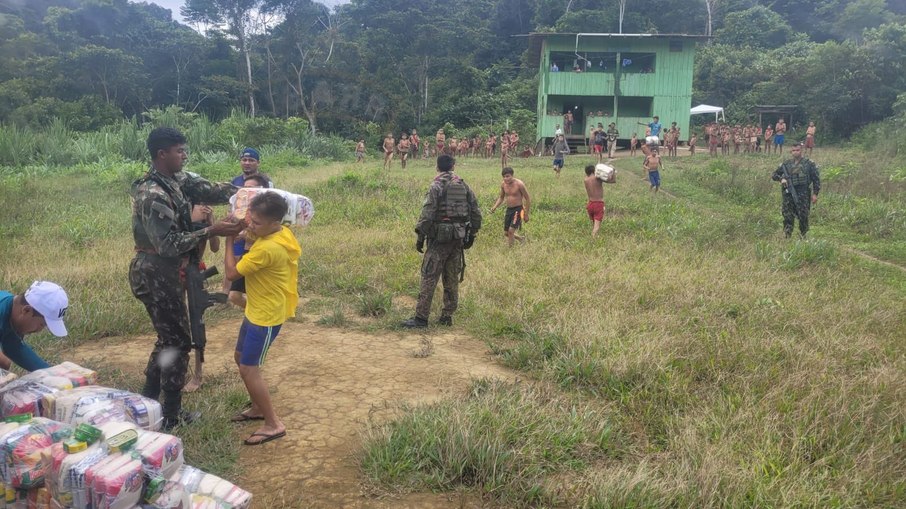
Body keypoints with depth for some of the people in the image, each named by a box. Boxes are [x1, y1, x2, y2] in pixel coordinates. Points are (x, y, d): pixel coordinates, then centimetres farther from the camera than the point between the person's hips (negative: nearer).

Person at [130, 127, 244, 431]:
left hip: (166, 272, 9)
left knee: (168, 339, 20)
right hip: (156, 275, -9)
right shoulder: (152, 195, -22)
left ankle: (147, 402, 33)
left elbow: (209, 191, -1)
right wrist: (212, 231, -30)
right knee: (178, 342, 2)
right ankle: (171, 415, 15)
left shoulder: (177, 180, 6)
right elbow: (169, 244, -26)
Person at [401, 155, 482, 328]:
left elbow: (427, 214, -14)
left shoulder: (436, 187, -8)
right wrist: (472, 234, 19)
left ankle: (421, 318, -3)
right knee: (452, 279, 12)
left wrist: (420, 236, -7)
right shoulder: (464, 186, 9)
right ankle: (447, 317, 16)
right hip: (459, 238, 6)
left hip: (439, 238, -5)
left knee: (429, 278, -3)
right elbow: (476, 213, 10)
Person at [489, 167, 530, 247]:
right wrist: (494, 207, 0)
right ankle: (521, 238, 38)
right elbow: (501, 197, 17)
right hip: (508, 209, 6)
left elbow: (528, 199, -8)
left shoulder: (519, 184, -16)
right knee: (506, 233, 11)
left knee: (511, 230, -20)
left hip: (518, 209, -6)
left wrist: (526, 214, -8)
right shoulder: (503, 184, 1)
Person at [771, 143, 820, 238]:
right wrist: (781, 179, -6)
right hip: (788, 194, 2)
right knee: (787, 217, -1)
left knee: (803, 217, -1)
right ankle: (786, 237, 2)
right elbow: (774, 175, 16)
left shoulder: (809, 164, 3)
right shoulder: (786, 164, 10)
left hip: (803, 195, -2)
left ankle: (803, 237, 13)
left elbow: (816, 179, 4)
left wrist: (815, 194, -2)